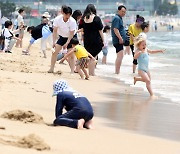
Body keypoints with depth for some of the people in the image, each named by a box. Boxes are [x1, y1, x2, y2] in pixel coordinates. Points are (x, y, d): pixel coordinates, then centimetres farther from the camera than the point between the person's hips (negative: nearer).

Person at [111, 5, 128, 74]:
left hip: (120, 40, 11)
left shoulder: (119, 18, 20)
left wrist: (122, 38, 24)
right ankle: (117, 71, -17)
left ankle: (117, 71, 21)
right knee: (120, 56, -15)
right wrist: (120, 38, -24)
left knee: (119, 56, 15)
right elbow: (115, 29, -22)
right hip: (118, 40, -11)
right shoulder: (117, 18, -13)